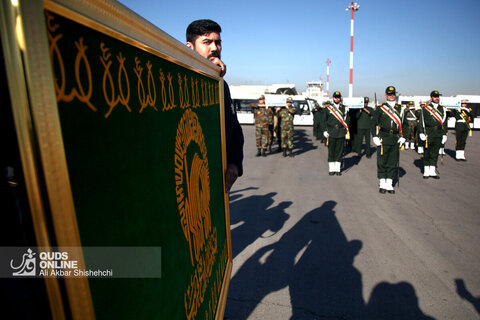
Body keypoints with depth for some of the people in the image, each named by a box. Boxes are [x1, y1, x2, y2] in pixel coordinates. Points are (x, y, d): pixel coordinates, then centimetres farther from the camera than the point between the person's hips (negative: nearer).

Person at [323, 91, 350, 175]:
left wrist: (347, 132, 2)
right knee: (331, 152, 2)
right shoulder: (328, 108, 5)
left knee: (339, 152, 4)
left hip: (341, 133, 1)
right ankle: (331, 169, 11)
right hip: (331, 133, -1)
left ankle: (337, 169, 12)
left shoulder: (344, 108, 8)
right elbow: (325, 120, 6)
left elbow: (347, 121, 8)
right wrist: (325, 130, -2)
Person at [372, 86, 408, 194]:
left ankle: (389, 184, 16)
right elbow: (374, 123, 0)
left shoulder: (401, 109, 12)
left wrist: (403, 137, 3)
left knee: (393, 163, 6)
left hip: (396, 140, 3)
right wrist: (375, 137, -8)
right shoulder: (380, 108, 2)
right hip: (383, 139, -3)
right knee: (382, 162, 0)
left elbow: (404, 124, 14)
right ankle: (382, 184, 11)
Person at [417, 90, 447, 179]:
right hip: (428, 134, -4)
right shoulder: (425, 108, 1)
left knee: (435, 153, 7)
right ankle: (426, 171, 11)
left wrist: (444, 134, 9)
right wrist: (421, 133, -10)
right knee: (427, 153, 2)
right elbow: (421, 121, -2)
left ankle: (432, 171, 14)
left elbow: (444, 123, 14)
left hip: (439, 134, 4)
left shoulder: (443, 109, 13)